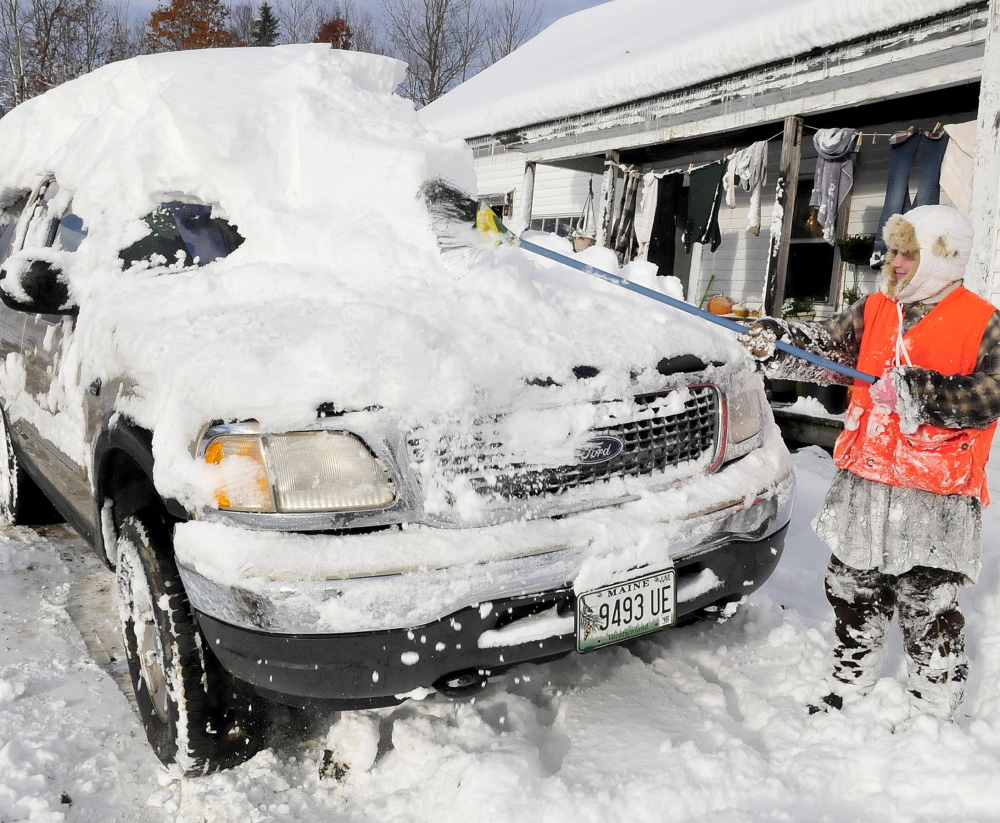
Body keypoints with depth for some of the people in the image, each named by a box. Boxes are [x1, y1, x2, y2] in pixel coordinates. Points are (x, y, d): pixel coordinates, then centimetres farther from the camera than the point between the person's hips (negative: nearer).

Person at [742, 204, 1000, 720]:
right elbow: (823, 346, -1)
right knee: (853, 596, 17)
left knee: (929, 611, 3)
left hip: (936, 496, -5)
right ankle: (849, 689, 36)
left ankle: (932, 712, 22)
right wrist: (776, 342, -18)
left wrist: (916, 389, -25)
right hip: (864, 484, 6)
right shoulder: (876, 309, 9)